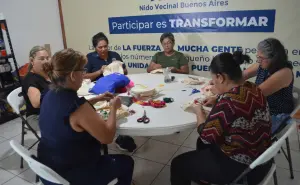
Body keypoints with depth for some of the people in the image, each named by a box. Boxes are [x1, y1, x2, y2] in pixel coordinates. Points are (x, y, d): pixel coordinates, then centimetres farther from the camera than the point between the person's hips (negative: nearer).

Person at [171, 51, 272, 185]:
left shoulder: (228, 101, -30)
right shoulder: (252, 88, -3)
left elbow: (206, 136, -20)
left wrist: (199, 112, -5)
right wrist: (215, 101, 7)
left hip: (240, 166, -9)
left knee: (178, 164, 5)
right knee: (202, 143, 30)